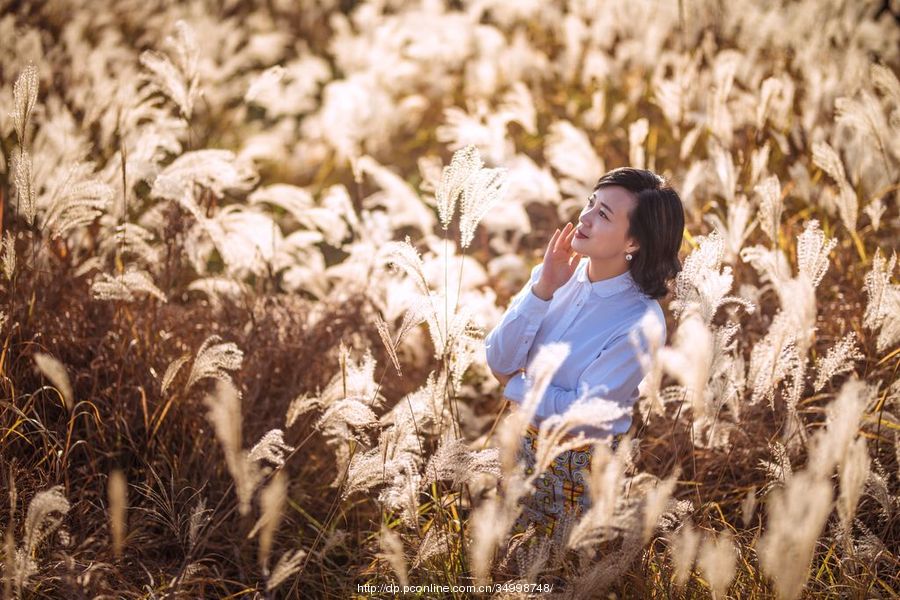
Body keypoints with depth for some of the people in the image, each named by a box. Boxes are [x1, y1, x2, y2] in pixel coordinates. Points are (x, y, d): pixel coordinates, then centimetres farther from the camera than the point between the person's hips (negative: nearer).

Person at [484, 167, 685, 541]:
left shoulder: (640, 323, -28)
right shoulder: (558, 272, -13)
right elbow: (498, 360, -16)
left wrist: (514, 386, -12)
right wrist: (542, 288, -26)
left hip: (582, 464, -5)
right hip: (527, 439, 5)